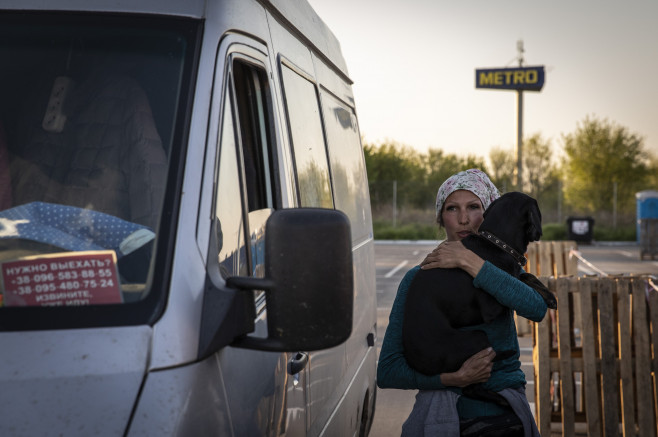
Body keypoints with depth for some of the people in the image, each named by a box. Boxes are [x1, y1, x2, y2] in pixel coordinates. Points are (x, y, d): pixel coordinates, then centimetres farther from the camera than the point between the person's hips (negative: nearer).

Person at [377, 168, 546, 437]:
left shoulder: (501, 264, 2)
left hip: (505, 415, 2)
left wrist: (469, 262, -25)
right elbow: (387, 373, -10)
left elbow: (536, 309, -22)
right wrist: (455, 378, -23)